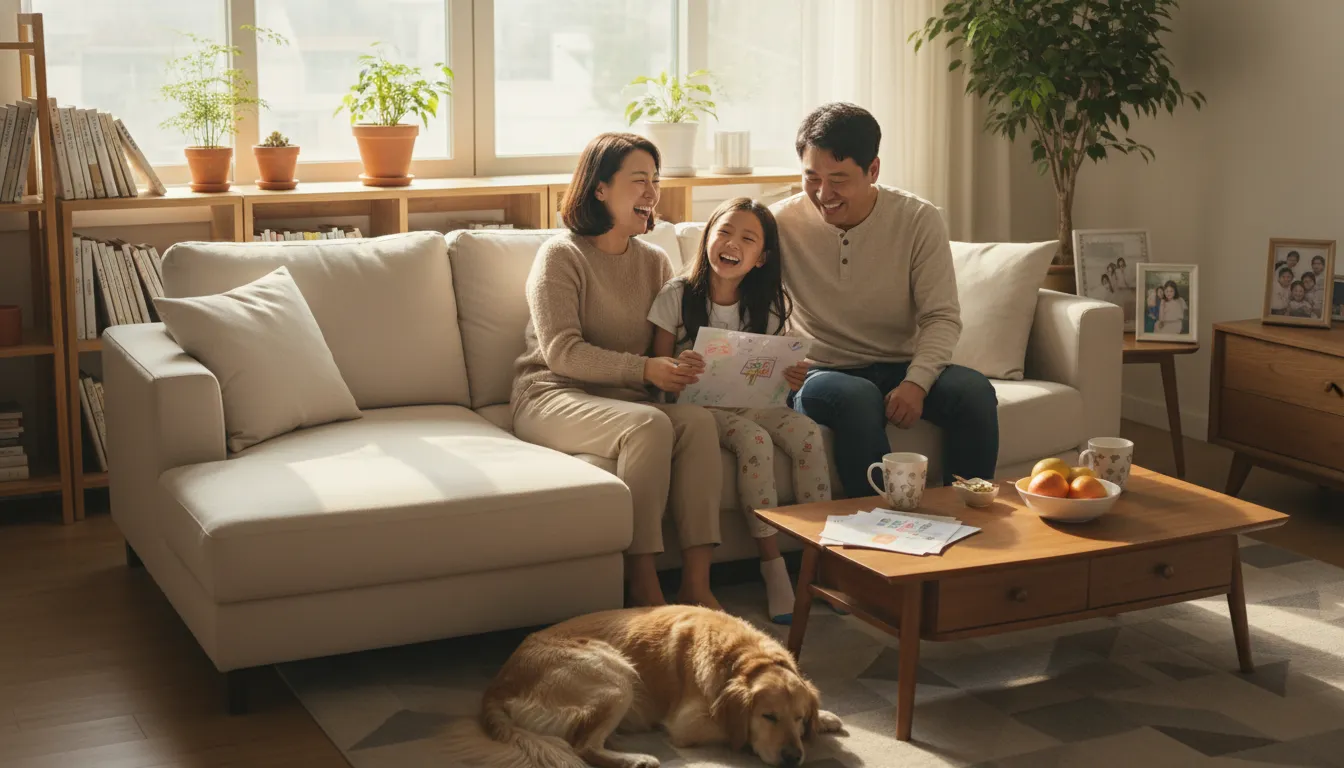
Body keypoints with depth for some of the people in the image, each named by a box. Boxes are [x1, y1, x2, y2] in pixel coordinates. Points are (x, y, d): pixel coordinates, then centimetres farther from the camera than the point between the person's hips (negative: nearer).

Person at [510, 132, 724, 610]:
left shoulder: (654, 262, 16)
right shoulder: (561, 255, -3)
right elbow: (561, 352, -14)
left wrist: (682, 367, -12)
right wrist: (645, 370, -23)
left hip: (627, 398, 5)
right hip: (552, 398, -5)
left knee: (699, 422, -26)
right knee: (649, 425, -34)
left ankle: (696, 584, -30)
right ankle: (643, 586, -30)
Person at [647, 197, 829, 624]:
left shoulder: (766, 305, 6)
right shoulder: (677, 296, -5)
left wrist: (791, 378, -13)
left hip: (751, 403, 4)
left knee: (806, 432, -24)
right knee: (754, 440, -32)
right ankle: (772, 565, -24)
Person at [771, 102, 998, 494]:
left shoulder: (919, 220, -4)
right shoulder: (782, 223, -6)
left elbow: (942, 317, -5)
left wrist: (916, 381, -23)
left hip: (901, 368, 2)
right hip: (821, 372, -2)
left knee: (975, 392, -26)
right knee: (857, 398, -37)